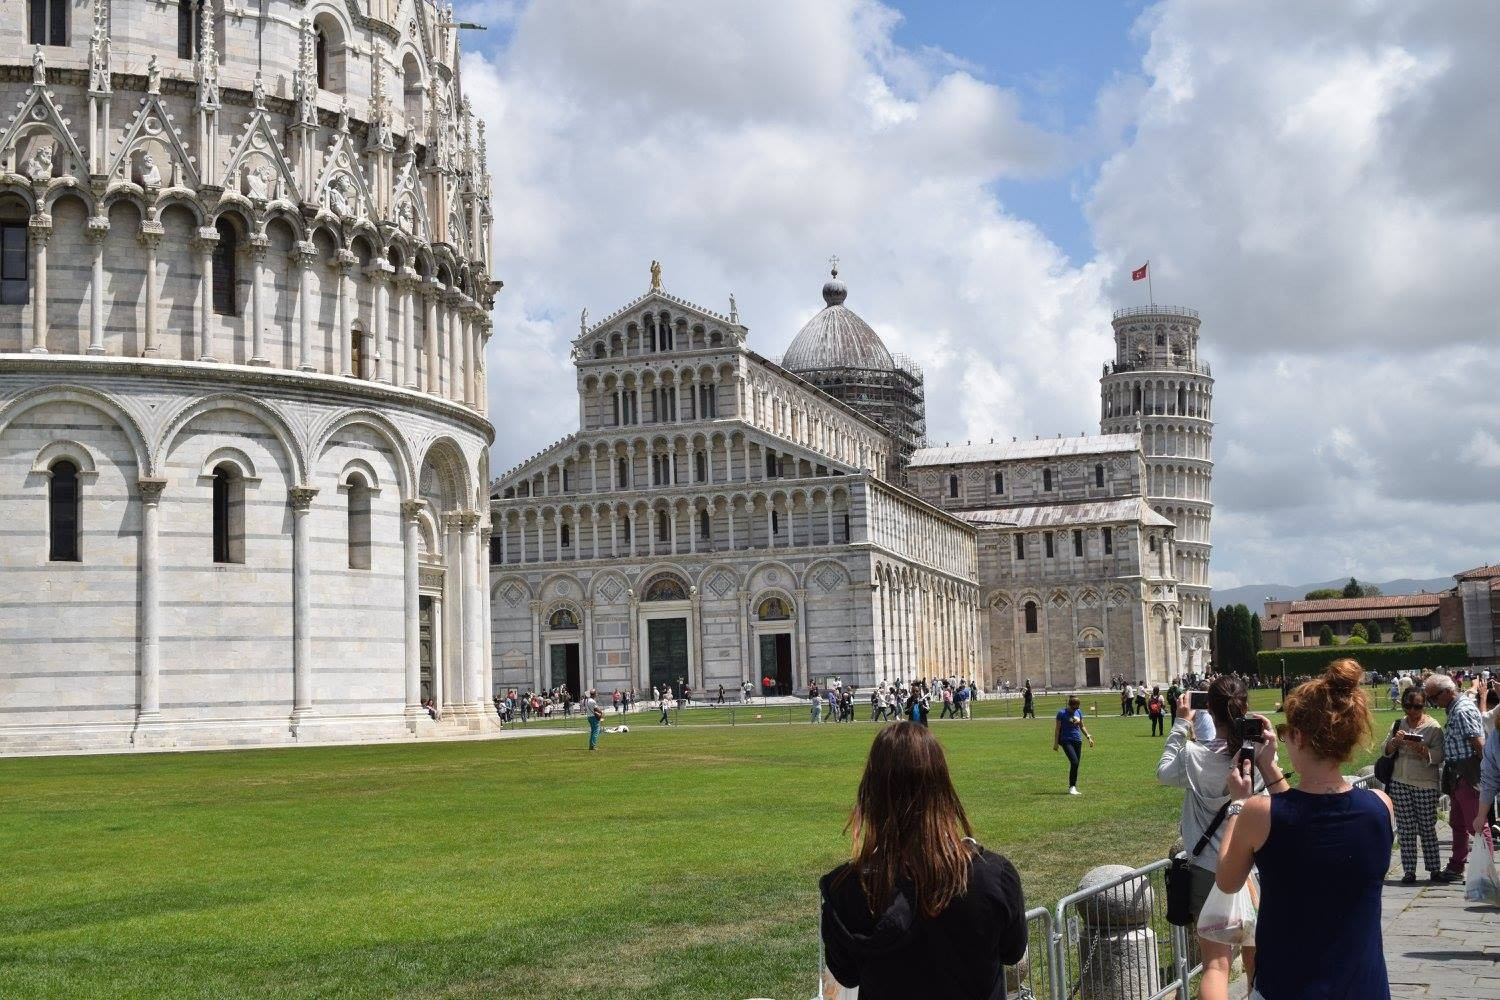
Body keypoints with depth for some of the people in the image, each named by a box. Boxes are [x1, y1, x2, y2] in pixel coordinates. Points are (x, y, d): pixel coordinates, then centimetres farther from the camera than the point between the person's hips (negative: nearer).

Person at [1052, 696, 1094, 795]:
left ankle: (1073, 788, 13)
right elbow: (1057, 728, -3)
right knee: (1074, 762, -18)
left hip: (1078, 741, 5)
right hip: (1066, 741, -5)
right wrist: (1056, 742, -4)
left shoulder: (1079, 712, 9)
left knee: (1076, 765, 4)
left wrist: (1088, 737, 15)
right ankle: (1071, 787, -11)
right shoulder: (1062, 713, -7)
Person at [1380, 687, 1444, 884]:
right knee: (1406, 830, 3)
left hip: (1426, 785, -3)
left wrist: (1420, 749, -26)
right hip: (1400, 782, 3)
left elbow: (1437, 757, -10)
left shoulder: (1433, 727, -2)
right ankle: (1409, 871, 5)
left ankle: (1434, 869, 10)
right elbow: (1385, 751, 8)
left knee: (1428, 828, 2)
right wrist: (1395, 741, -12)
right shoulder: (1398, 725, 10)